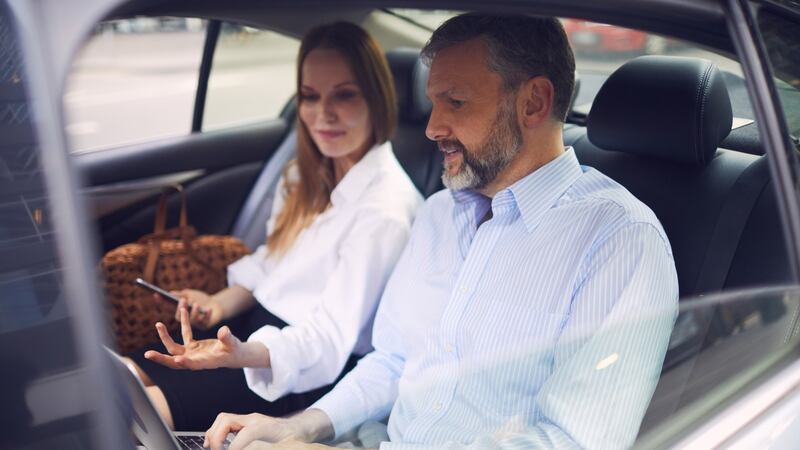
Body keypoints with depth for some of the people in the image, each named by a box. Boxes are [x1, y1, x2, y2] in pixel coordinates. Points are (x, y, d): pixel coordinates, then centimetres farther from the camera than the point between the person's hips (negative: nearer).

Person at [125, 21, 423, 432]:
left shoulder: (384, 211, -22)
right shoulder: (307, 175, 5)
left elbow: (330, 338, -22)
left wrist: (242, 354, -38)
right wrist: (220, 304, -2)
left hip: (311, 374, -7)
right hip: (260, 323, 8)